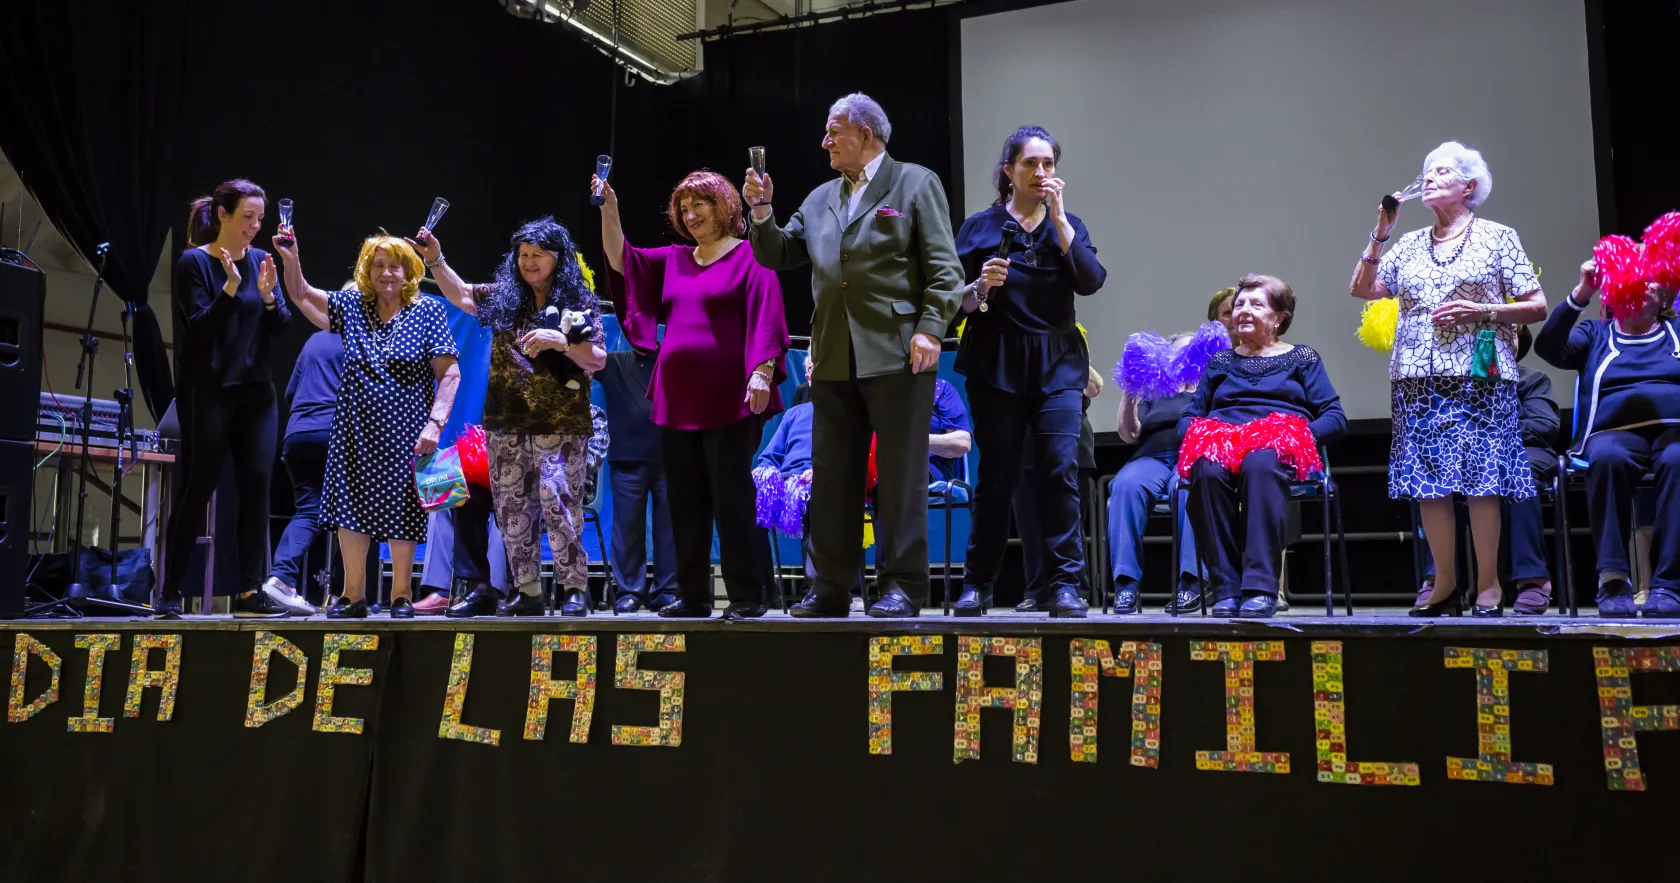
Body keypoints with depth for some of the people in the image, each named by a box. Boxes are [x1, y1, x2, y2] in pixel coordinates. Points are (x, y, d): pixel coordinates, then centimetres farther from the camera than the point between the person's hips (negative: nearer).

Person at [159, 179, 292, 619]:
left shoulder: (261, 260, 9)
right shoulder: (194, 262, -5)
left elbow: (279, 327, 4)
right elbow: (199, 328, -13)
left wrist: (268, 294, -14)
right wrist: (230, 288, -24)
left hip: (256, 389, 5)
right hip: (207, 391, -4)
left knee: (257, 484, -1)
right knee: (197, 488, -2)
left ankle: (250, 592, 3)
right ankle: (171, 591, 8)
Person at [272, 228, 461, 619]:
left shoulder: (427, 311, -2)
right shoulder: (352, 306, 9)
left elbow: (449, 373, -7)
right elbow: (301, 295, 7)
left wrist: (435, 422, -16)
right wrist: (291, 258, -12)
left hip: (404, 434, -3)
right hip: (356, 432, 3)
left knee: (401, 511, 2)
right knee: (351, 509, 4)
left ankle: (402, 596, 15)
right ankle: (353, 595, 14)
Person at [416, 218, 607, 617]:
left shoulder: (579, 303, 0)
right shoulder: (503, 298, 12)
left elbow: (598, 361, -5)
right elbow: (459, 293, 22)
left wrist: (561, 341, -19)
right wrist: (435, 259, 9)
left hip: (559, 424, -5)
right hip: (506, 424, 5)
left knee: (557, 501, -15)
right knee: (512, 510, 7)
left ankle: (575, 588, -6)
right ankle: (527, 593, 15)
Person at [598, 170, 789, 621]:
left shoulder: (749, 257, 0)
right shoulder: (672, 261, 19)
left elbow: (765, 319, -7)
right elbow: (621, 259, 14)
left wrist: (762, 372, -18)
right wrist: (608, 209, 2)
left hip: (729, 400, -6)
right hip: (678, 400, 6)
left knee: (732, 498, -5)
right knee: (685, 500, 8)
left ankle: (747, 596, 2)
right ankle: (693, 596, 15)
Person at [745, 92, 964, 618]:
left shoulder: (915, 184, 4)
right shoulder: (821, 199, 21)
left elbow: (942, 268, -4)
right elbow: (778, 256, 21)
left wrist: (929, 328, -14)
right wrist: (762, 211, 5)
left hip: (897, 354, -6)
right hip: (835, 358, 6)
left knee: (900, 473, -2)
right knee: (832, 475, 7)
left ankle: (903, 587, 5)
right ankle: (830, 588, 14)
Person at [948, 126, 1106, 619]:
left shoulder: (1068, 226, 12)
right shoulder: (980, 227, 6)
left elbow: (1091, 282, -6)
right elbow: (958, 302, 3)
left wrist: (1058, 217, -8)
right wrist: (980, 287, -18)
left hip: (1058, 363, 1)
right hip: (996, 362, -1)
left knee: (1061, 469, -10)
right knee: (997, 474, 0)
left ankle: (1065, 585, -5)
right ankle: (978, 584, 11)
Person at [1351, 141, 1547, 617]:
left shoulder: (1498, 238, 6)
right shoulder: (1411, 245, 17)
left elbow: (1538, 307, 3)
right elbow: (1361, 289, 12)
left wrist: (1481, 311, -11)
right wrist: (1379, 237, 5)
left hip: (1479, 376, -4)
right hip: (1419, 380, 4)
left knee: (1480, 478, -7)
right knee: (1428, 481, 1)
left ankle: (1488, 583, 2)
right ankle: (1445, 582, 10)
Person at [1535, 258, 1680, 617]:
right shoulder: (1595, 333, 25)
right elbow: (1549, 347, 6)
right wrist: (1581, 294, -5)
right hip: (1615, 430, 0)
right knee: (1607, 457, -37)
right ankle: (1613, 579, -37)